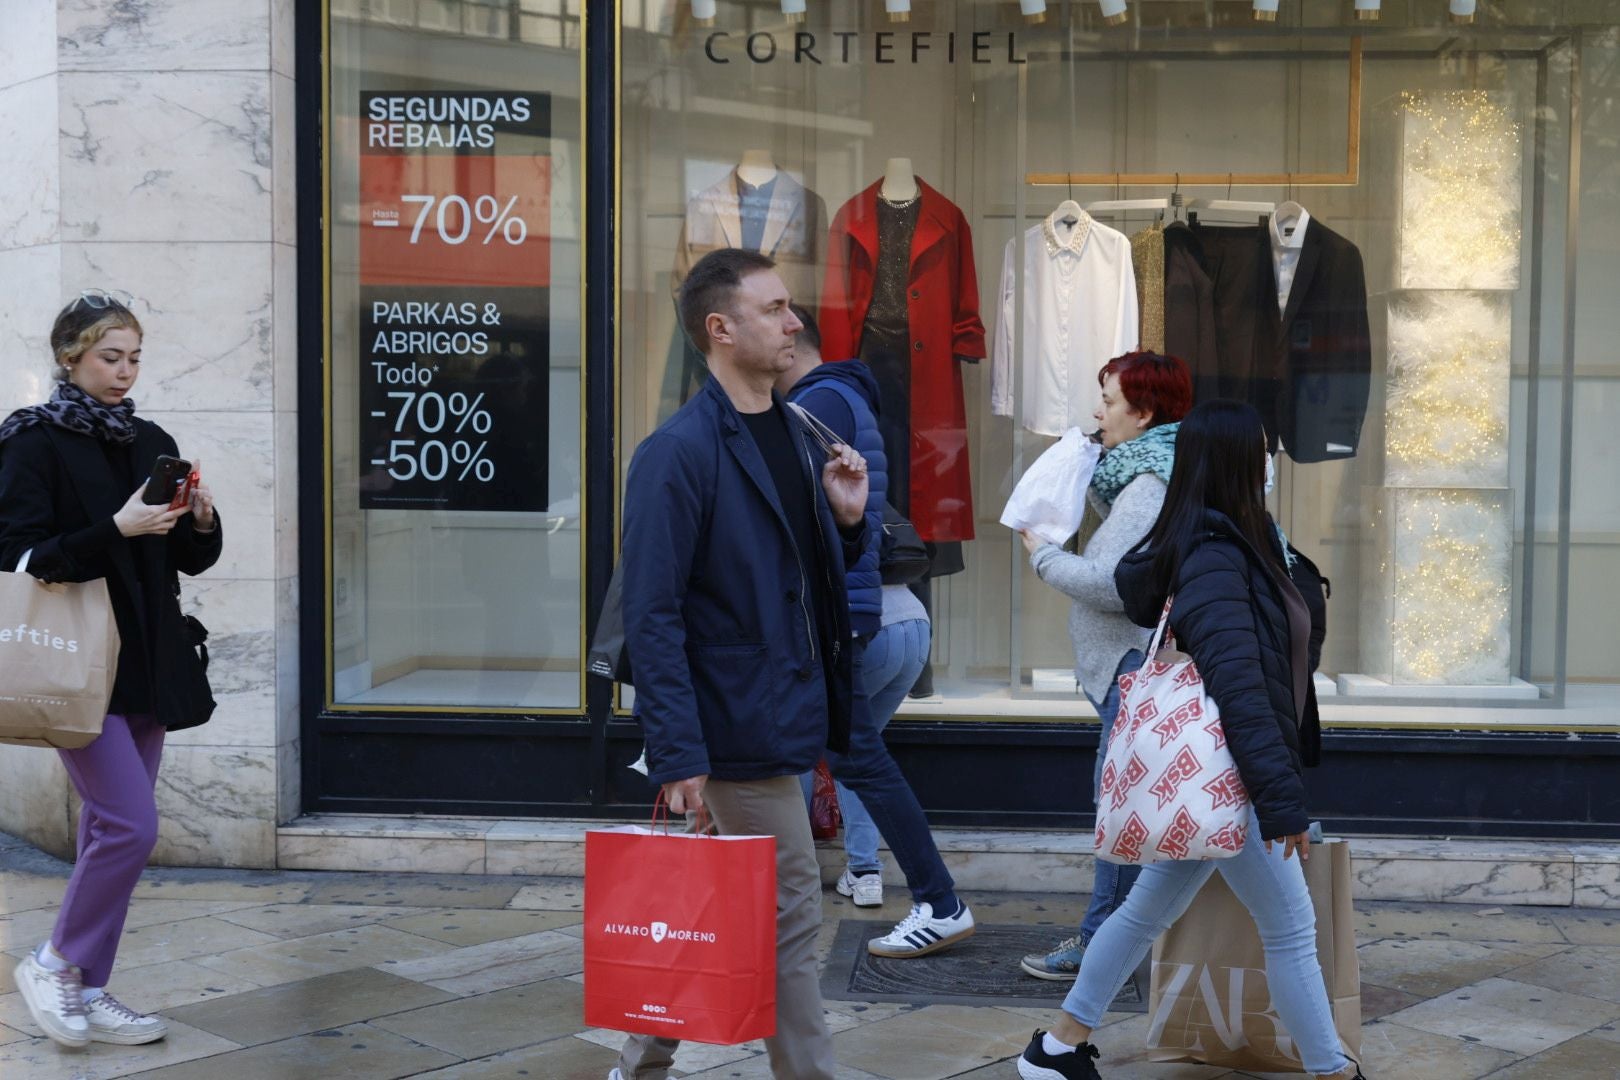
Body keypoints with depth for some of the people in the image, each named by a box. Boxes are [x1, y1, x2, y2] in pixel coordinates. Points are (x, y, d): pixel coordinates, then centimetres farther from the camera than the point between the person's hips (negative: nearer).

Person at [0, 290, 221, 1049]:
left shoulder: (151, 444, 11)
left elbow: (192, 560, 15)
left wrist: (201, 522, -7)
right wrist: (117, 531, -24)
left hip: (149, 664, 6)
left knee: (112, 827, 9)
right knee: (131, 823, -14)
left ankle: (87, 993, 18)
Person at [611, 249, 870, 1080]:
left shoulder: (791, 433, 11)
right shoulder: (679, 451, -15)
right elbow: (651, 614, -18)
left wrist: (846, 520, -2)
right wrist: (679, 755, -21)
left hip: (779, 720, 8)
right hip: (739, 728, -8)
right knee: (789, 917, -1)